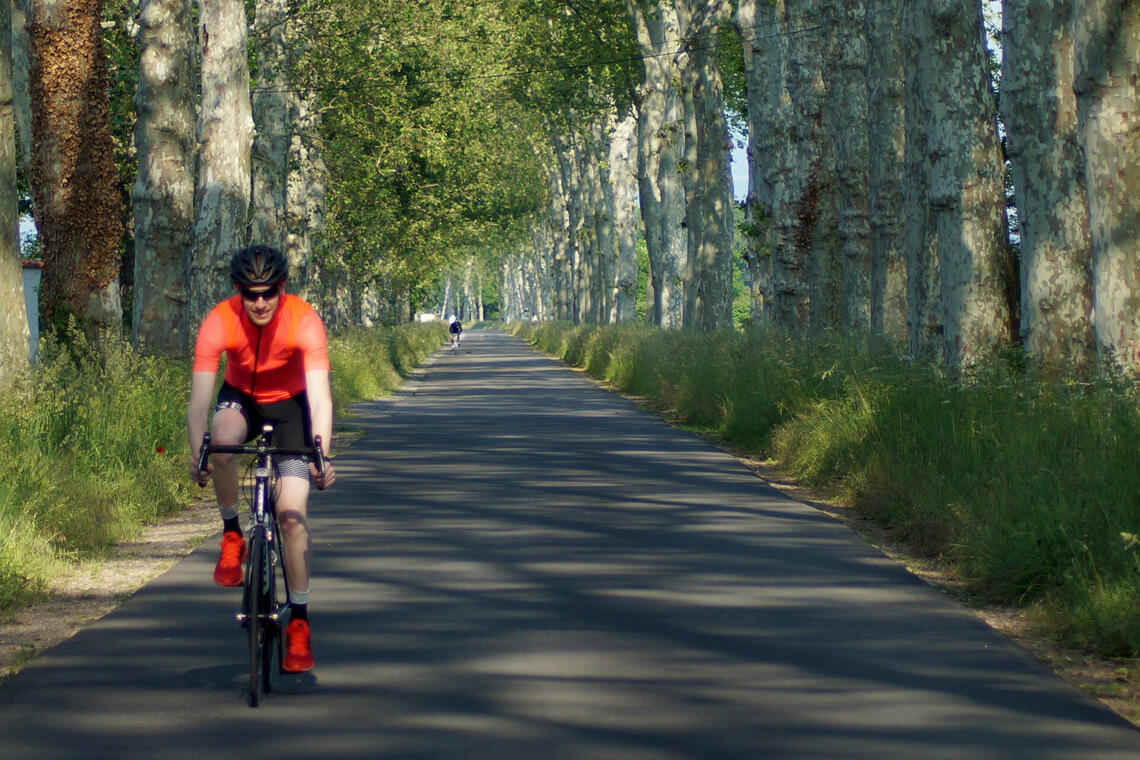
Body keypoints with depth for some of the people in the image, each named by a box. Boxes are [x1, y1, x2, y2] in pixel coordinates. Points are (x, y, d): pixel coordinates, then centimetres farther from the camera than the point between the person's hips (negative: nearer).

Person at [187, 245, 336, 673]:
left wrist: (322, 457, -49)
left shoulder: (304, 321, -30)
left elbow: (319, 398, -36)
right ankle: (232, 535, -13)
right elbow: (200, 397, -31)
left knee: (293, 515, -12)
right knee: (222, 439, -36)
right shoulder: (219, 322, -28)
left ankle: (299, 621, -1)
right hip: (241, 398, 1)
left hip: (289, 403, -1)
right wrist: (196, 454, -47)